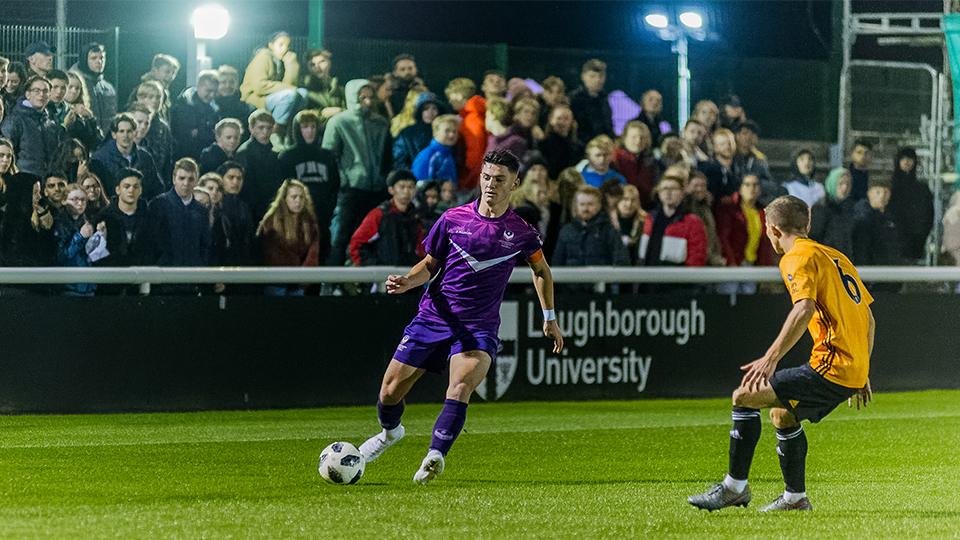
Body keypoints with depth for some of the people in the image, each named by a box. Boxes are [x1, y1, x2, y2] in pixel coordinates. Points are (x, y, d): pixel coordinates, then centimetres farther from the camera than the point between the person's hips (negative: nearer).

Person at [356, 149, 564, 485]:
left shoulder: (521, 232, 2)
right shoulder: (453, 219, 1)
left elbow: (541, 270, 21)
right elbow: (430, 264, 11)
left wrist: (550, 318, 21)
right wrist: (407, 281, -9)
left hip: (480, 327, -2)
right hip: (433, 316, 2)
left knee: (461, 386, -30)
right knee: (390, 391, 1)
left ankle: (435, 457, -38)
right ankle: (390, 431, 35)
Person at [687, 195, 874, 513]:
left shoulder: (799, 258, -6)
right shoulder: (835, 257, 22)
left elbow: (805, 308, -25)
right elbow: (868, 316, 24)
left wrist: (771, 357, -28)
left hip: (831, 367, -9)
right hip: (855, 371, 9)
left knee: (744, 397, -7)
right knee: (782, 412, 28)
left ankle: (735, 486, -2)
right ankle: (795, 498, 33)